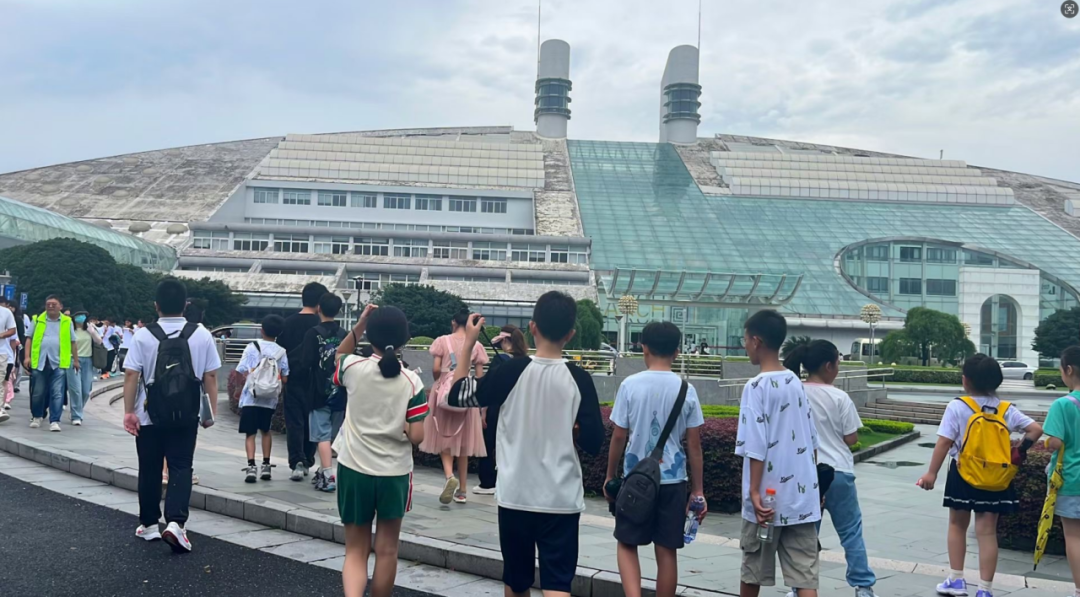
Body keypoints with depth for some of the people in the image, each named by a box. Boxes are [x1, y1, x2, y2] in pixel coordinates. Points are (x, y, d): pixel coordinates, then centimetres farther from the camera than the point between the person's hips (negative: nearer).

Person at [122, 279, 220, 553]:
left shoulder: (143, 336, -7)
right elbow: (210, 376, -2)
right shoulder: (201, 335, -4)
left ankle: (149, 525, 26)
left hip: (150, 416, 0)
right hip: (186, 416, 0)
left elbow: (131, 375, -10)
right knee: (181, 468, 4)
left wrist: (129, 411, -4)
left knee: (150, 470, 14)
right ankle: (175, 522, -13)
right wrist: (211, 410, 7)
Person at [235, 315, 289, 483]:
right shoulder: (281, 352, 0)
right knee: (265, 431, 20)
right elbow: (285, 379, -3)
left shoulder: (252, 347, -4)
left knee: (250, 433, 2)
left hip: (251, 398, -2)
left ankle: (251, 467, -11)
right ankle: (266, 466, 19)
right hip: (270, 399, 2)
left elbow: (241, 372, -5)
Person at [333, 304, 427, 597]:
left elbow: (339, 356, 17)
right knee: (386, 550, 15)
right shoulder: (412, 381, -9)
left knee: (355, 550, 9)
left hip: (354, 469, 1)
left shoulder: (354, 368, -9)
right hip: (394, 473, 0)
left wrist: (359, 325, 9)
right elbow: (416, 436, -11)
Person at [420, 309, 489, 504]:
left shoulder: (443, 341, -2)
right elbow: (480, 377, 2)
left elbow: (435, 369, -7)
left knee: (444, 438, 10)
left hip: (445, 392, -1)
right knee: (462, 442, 10)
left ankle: (449, 476, -16)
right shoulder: (476, 346, 2)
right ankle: (462, 491, 14)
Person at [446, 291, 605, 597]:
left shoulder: (512, 371, -8)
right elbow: (593, 442, -4)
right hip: (562, 500, -1)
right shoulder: (579, 379, -6)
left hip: (516, 496, 1)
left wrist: (468, 342, 9)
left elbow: (457, 395, 3)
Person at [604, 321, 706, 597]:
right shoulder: (686, 389, -2)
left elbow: (619, 436, -4)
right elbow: (694, 444, -1)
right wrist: (698, 490, 7)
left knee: (627, 544, 13)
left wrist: (610, 476, 9)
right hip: (673, 480, 1)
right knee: (667, 552, 9)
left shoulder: (630, 385, -7)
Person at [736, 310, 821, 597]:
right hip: (802, 496, 5)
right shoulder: (796, 382, 8)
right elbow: (811, 441, 14)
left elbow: (756, 447, -17)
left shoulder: (757, 386, -12)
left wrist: (754, 492, -15)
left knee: (752, 572, 14)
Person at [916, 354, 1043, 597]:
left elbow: (944, 442, -14)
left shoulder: (958, 407, -11)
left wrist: (932, 473, -9)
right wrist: (1020, 451, 6)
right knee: (987, 532, 5)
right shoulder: (1006, 409, 1)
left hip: (963, 475, -2)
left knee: (957, 525, 15)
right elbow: (1036, 430, -5)